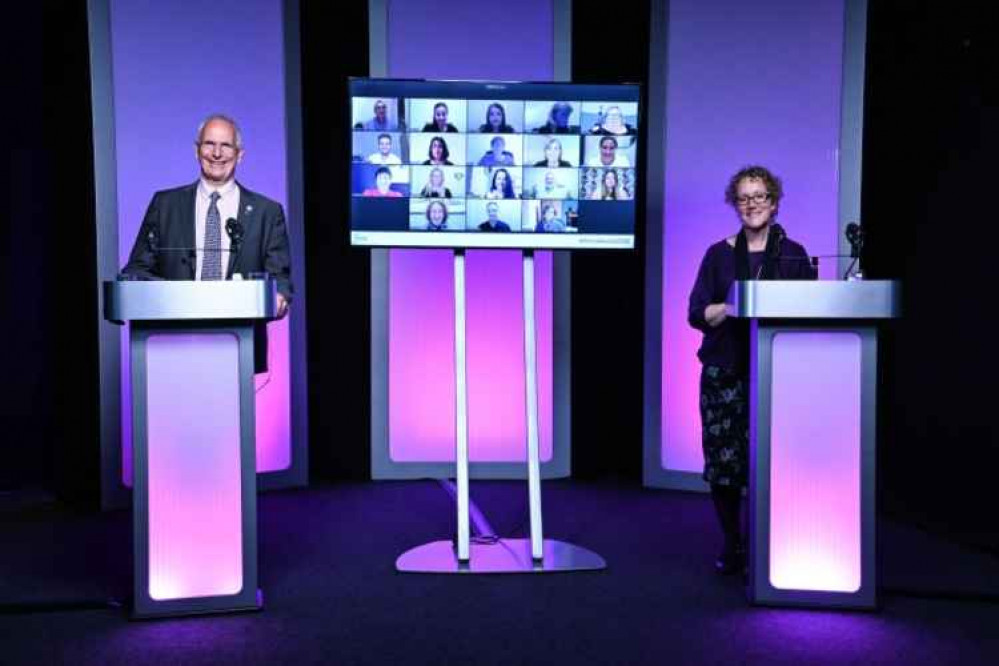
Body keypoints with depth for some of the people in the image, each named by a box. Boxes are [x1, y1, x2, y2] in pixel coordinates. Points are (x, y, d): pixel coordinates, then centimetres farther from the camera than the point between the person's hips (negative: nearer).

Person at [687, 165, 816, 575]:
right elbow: (698, 314, 1)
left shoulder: (793, 255, 9)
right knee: (723, 462, 0)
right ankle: (732, 547, 16)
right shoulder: (719, 254, 9)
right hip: (725, 372, 1)